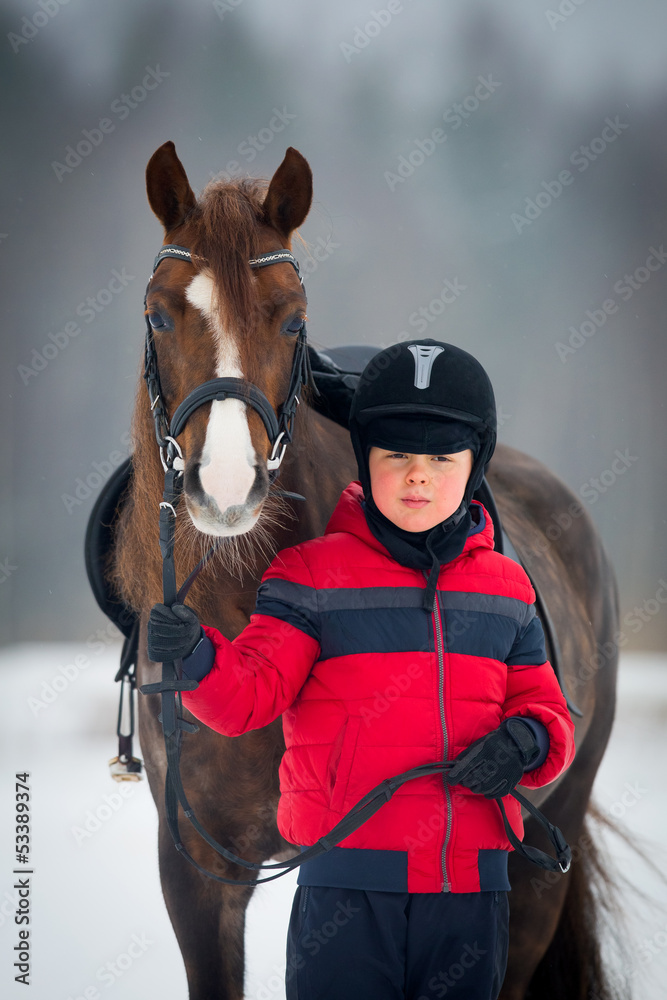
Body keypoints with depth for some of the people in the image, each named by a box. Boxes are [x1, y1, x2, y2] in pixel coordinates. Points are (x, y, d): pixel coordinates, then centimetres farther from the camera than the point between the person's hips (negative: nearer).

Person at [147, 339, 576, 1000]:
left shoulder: (506, 588, 12)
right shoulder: (315, 573, 1)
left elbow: (544, 707, 18)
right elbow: (253, 691, -8)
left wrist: (528, 740, -6)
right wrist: (197, 658, -30)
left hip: (470, 892, 4)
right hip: (347, 888, -4)